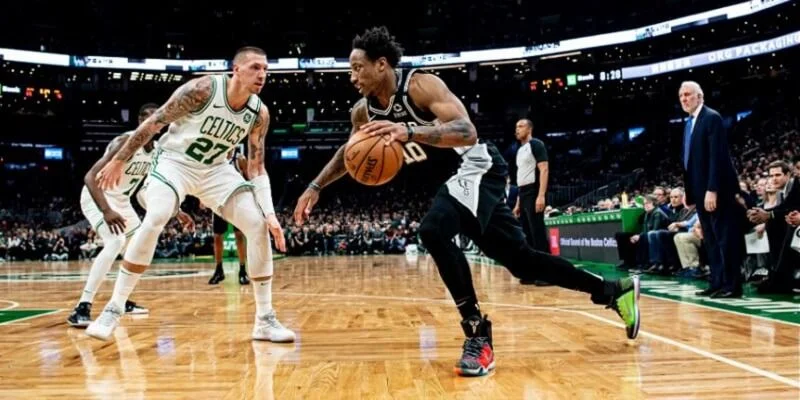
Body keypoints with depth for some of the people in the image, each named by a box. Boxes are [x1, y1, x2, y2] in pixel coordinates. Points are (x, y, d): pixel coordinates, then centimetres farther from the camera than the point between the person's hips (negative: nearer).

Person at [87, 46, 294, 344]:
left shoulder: (260, 113, -9)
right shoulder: (202, 89, -22)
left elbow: (256, 168, -4)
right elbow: (154, 123, -13)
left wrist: (270, 214, -14)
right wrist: (118, 161, -8)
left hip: (215, 169, 4)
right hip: (175, 160, -4)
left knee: (259, 227, -11)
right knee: (154, 220, -30)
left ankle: (265, 319, -2)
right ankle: (114, 309, -15)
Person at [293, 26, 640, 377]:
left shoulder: (421, 85, -22)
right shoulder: (363, 112, 0)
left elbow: (467, 132, -35)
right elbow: (349, 153, 18)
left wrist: (409, 132, -46)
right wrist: (315, 187, 10)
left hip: (478, 168, -8)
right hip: (456, 178, 8)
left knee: (434, 230, -32)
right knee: (520, 260, 10)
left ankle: (478, 332, -19)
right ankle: (614, 291, 25)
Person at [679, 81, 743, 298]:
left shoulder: (712, 117, -10)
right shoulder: (689, 123, 17)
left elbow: (717, 156, -18)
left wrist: (712, 189, -24)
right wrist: (689, 192, 14)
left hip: (716, 190, -9)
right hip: (701, 191, 9)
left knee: (725, 238, -4)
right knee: (711, 240, 10)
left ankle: (732, 285, 1)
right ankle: (717, 283, 15)